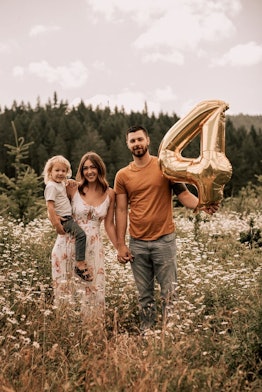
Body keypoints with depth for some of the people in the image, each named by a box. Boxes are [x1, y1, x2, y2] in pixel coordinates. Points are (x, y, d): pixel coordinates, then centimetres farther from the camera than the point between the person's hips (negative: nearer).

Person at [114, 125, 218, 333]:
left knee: (169, 293, 1)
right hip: (137, 244, 2)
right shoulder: (122, 175, 5)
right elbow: (121, 210, 5)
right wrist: (121, 245, 0)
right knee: (145, 295, 12)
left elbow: (183, 194, -4)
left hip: (164, 240, -2)